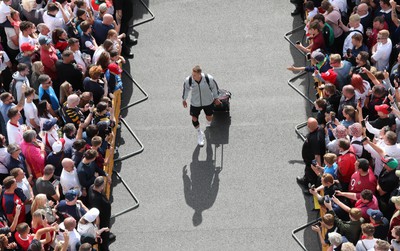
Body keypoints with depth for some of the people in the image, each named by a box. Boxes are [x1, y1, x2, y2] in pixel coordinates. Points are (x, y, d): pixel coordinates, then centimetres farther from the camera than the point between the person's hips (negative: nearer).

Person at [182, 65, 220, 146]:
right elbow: (186, 89, -4)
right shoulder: (188, 80, -27)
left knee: (209, 117, 18)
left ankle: (208, 125, 59)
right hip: (195, 103, 0)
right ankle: (199, 134, 36)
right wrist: (184, 99, 10)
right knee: (194, 119, 5)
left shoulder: (209, 78, -30)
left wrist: (216, 98, 5)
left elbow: (214, 87, -8)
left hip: (208, 102, 0)